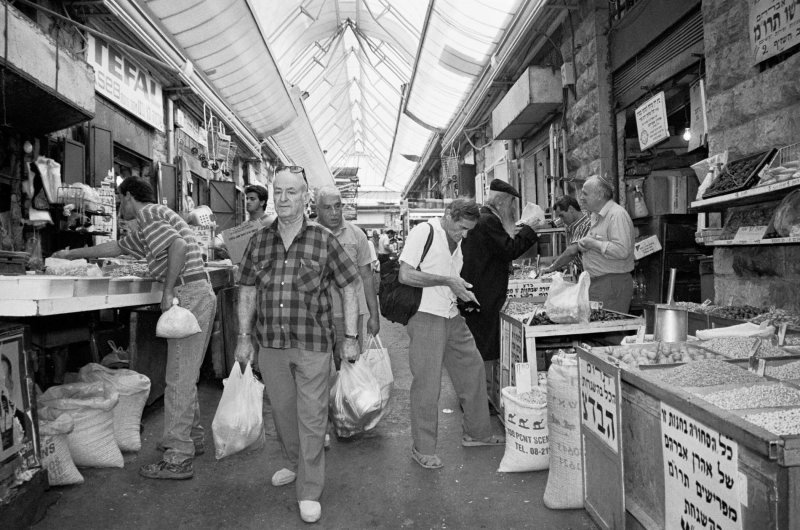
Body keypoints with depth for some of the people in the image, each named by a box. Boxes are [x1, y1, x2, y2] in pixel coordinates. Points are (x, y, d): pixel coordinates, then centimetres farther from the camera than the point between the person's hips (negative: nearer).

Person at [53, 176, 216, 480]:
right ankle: (191, 439, 31)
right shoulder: (149, 223, 25)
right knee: (185, 376, 19)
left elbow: (179, 246, -23)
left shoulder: (148, 215, -6)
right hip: (199, 295, 10)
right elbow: (115, 248, 36)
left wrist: (168, 290, -18)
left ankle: (178, 459, 1)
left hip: (190, 296, -10)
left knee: (179, 380, -6)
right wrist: (72, 255, 44)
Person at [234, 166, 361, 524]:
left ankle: (309, 491, 20)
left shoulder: (324, 240, -6)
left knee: (312, 417, 3)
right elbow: (247, 291, 11)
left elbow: (348, 289, -2)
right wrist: (244, 338, 8)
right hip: (270, 345, 4)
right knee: (282, 411, 19)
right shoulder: (259, 241, 4)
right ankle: (295, 464, 44)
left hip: (313, 346, -4)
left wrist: (351, 338, -4)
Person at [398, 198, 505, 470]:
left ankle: (476, 433, 31)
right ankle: (423, 449, 14)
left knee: (473, 371, 13)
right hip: (426, 317, -8)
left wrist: (463, 290, 7)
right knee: (427, 384, -2)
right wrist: (447, 281, -19)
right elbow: (405, 275, -19)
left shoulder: (457, 242, 14)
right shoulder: (424, 232, -11)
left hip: (452, 317, 8)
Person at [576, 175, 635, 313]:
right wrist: (583, 245, 5)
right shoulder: (596, 216, 16)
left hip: (613, 283, -9)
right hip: (595, 283, 9)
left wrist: (593, 244, -18)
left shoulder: (617, 215, -15)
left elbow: (622, 250, -25)